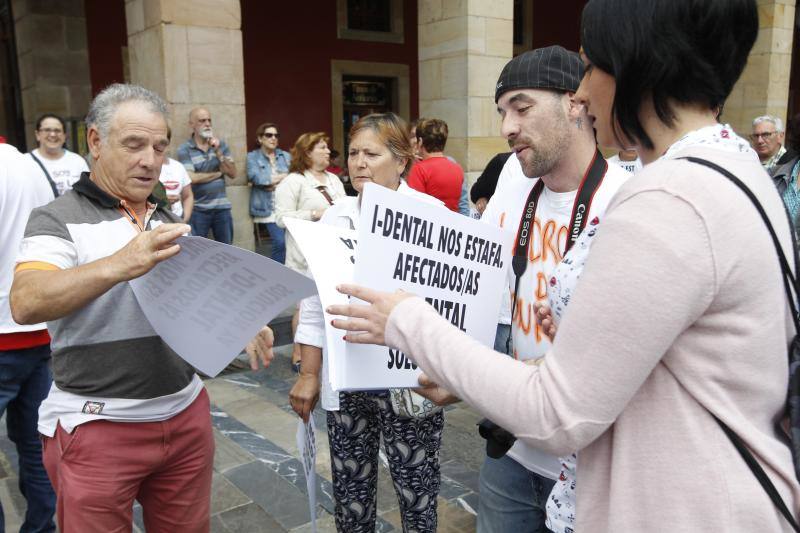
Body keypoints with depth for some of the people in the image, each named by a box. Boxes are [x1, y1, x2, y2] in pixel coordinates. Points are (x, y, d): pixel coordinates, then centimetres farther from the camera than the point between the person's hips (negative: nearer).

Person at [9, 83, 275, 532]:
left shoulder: (171, 225, 11)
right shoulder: (59, 220, -8)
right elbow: (26, 304, -25)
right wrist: (122, 264, -38)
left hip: (186, 415, 5)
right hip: (97, 428, -5)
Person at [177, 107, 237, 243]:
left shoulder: (221, 145, 7)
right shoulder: (184, 149, -5)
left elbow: (233, 173, 0)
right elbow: (192, 178, -16)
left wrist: (218, 152, -12)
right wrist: (219, 173, -4)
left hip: (222, 207, 4)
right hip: (198, 210, -3)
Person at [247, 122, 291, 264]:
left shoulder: (286, 156, 17)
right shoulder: (253, 157, 6)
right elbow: (256, 178, -11)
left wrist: (277, 184, -11)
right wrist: (283, 177, -5)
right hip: (268, 207, -4)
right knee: (280, 242, -16)